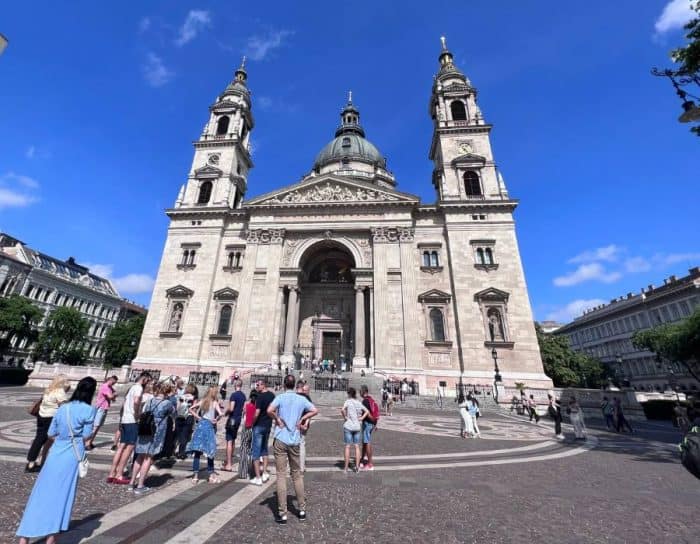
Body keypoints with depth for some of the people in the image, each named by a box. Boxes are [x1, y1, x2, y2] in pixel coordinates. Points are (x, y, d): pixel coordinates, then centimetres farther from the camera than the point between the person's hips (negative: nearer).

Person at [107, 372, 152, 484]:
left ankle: (112, 474, 16)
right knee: (129, 447, -2)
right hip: (132, 421, -9)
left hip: (125, 420, 9)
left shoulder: (132, 387, 18)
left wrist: (122, 420, 25)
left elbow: (123, 405, 23)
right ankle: (119, 475, 2)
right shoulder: (139, 388, -12)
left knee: (122, 447, 12)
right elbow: (136, 401, -31)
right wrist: (137, 414, -16)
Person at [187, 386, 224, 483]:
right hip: (209, 426, -4)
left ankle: (195, 475, 12)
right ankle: (211, 474, 17)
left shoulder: (202, 401, 6)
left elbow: (191, 409, 11)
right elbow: (220, 414, -22)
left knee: (197, 452, 8)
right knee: (210, 452, 7)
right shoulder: (215, 403, -8)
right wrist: (216, 420, -3)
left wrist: (197, 417, 10)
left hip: (200, 425, 4)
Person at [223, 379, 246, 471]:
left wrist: (226, 412, -3)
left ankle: (229, 465, -2)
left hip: (232, 419, -8)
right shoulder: (243, 395, 7)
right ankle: (230, 460, 34)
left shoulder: (234, 394, -16)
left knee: (229, 441, -3)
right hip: (239, 419, 8)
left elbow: (231, 408, -21)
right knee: (233, 440, 21)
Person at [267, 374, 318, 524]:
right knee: (297, 474, 16)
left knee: (281, 475, 6)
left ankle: (282, 514, 12)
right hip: (295, 441, 3)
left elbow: (269, 410, -23)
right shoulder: (301, 399, 2)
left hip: (280, 440, -3)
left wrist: (277, 419, -7)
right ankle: (302, 510, 24)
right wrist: (301, 419, 4)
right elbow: (314, 410, 2)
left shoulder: (280, 397, -8)